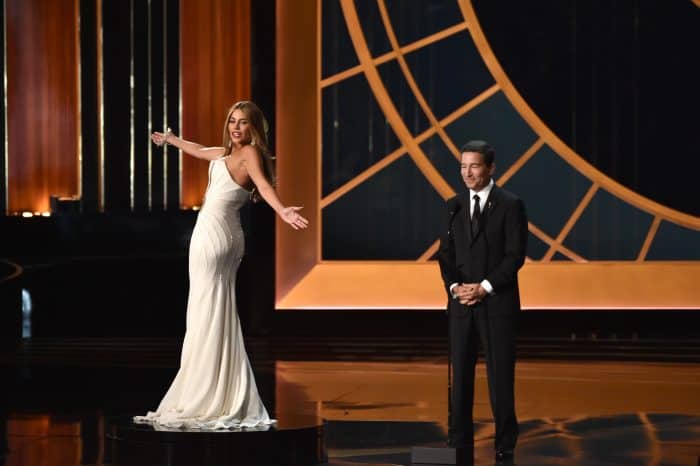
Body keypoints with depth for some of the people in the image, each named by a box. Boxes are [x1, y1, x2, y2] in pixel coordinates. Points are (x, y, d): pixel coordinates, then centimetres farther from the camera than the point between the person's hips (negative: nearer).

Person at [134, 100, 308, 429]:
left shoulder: (250, 152, -8)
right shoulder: (227, 153, 19)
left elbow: (263, 184, -26)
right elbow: (199, 150, 39)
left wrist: (282, 210, -45)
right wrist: (170, 139, 56)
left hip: (216, 237, -9)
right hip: (211, 236, 9)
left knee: (209, 316, -10)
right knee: (215, 317, 8)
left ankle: (209, 402, -10)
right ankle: (213, 400, 9)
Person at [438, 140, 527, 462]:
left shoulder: (510, 205, -3)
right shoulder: (454, 205, 10)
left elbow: (515, 255, -9)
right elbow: (445, 253, 8)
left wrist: (484, 288, -15)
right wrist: (454, 286, -9)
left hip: (497, 302, -4)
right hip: (461, 302, 4)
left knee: (500, 374, -1)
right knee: (460, 374, 3)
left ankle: (505, 444, 7)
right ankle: (459, 443, 7)